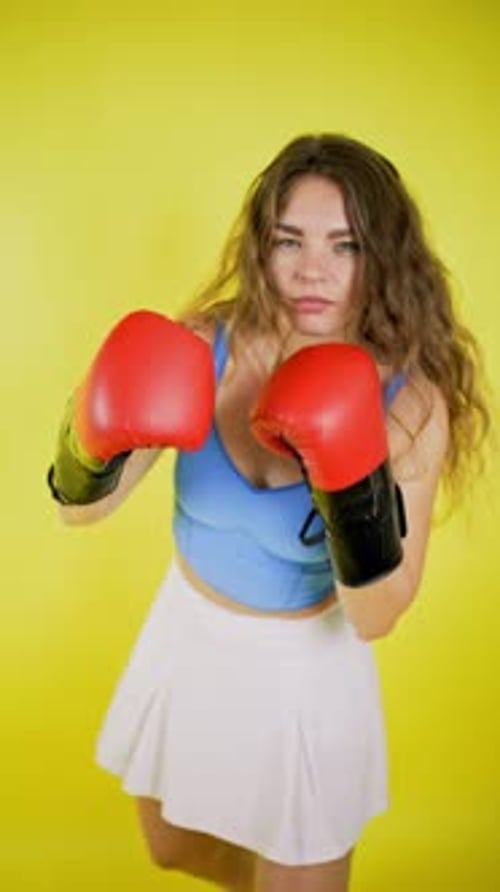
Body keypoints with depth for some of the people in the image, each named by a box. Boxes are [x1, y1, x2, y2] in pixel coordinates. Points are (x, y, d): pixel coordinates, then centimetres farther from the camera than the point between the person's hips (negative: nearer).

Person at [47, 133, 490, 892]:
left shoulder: (413, 404, -21)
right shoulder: (204, 343, -17)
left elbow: (374, 618, -20)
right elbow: (80, 508, -12)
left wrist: (353, 491, -38)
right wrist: (95, 439, -35)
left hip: (305, 670, -3)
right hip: (187, 637, 3)